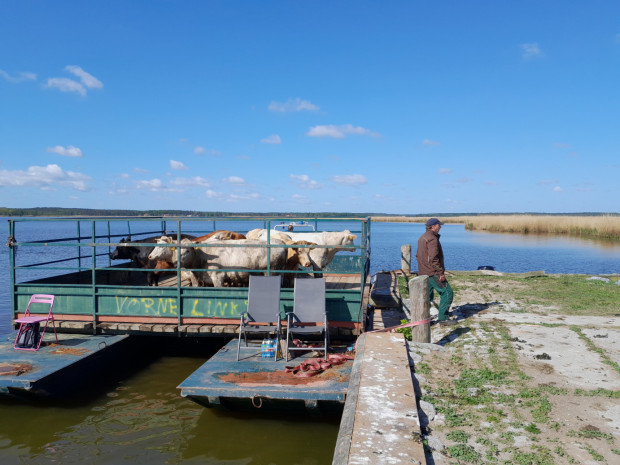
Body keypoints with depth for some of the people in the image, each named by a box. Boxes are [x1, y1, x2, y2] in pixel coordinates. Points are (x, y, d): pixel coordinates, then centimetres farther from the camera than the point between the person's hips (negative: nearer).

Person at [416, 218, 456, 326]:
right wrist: (441, 272, -20)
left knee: (426, 296, 15)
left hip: (423, 273, 10)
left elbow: (418, 255, 23)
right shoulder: (432, 238, -16)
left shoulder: (422, 238, 16)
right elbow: (433, 258, -23)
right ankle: (443, 319, -1)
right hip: (433, 273, -10)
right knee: (447, 293, -1)